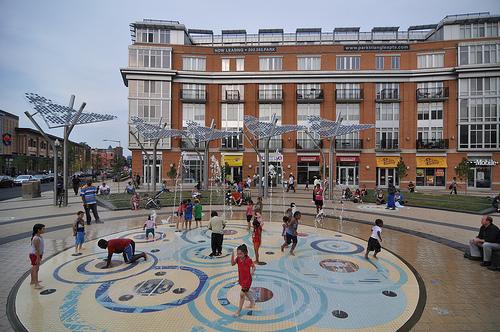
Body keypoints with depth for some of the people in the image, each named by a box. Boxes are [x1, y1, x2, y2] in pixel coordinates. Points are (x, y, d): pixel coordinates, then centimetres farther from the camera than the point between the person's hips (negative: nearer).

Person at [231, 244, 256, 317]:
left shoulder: (248, 260, -28)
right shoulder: (238, 258, -11)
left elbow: (253, 267, -18)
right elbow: (232, 264, -7)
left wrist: (252, 271, -40)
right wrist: (232, 256, -21)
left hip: (247, 279, -7)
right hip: (241, 278, 7)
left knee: (242, 294, -2)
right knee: (246, 292, 25)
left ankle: (239, 311, 15)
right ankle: (252, 302, 51)